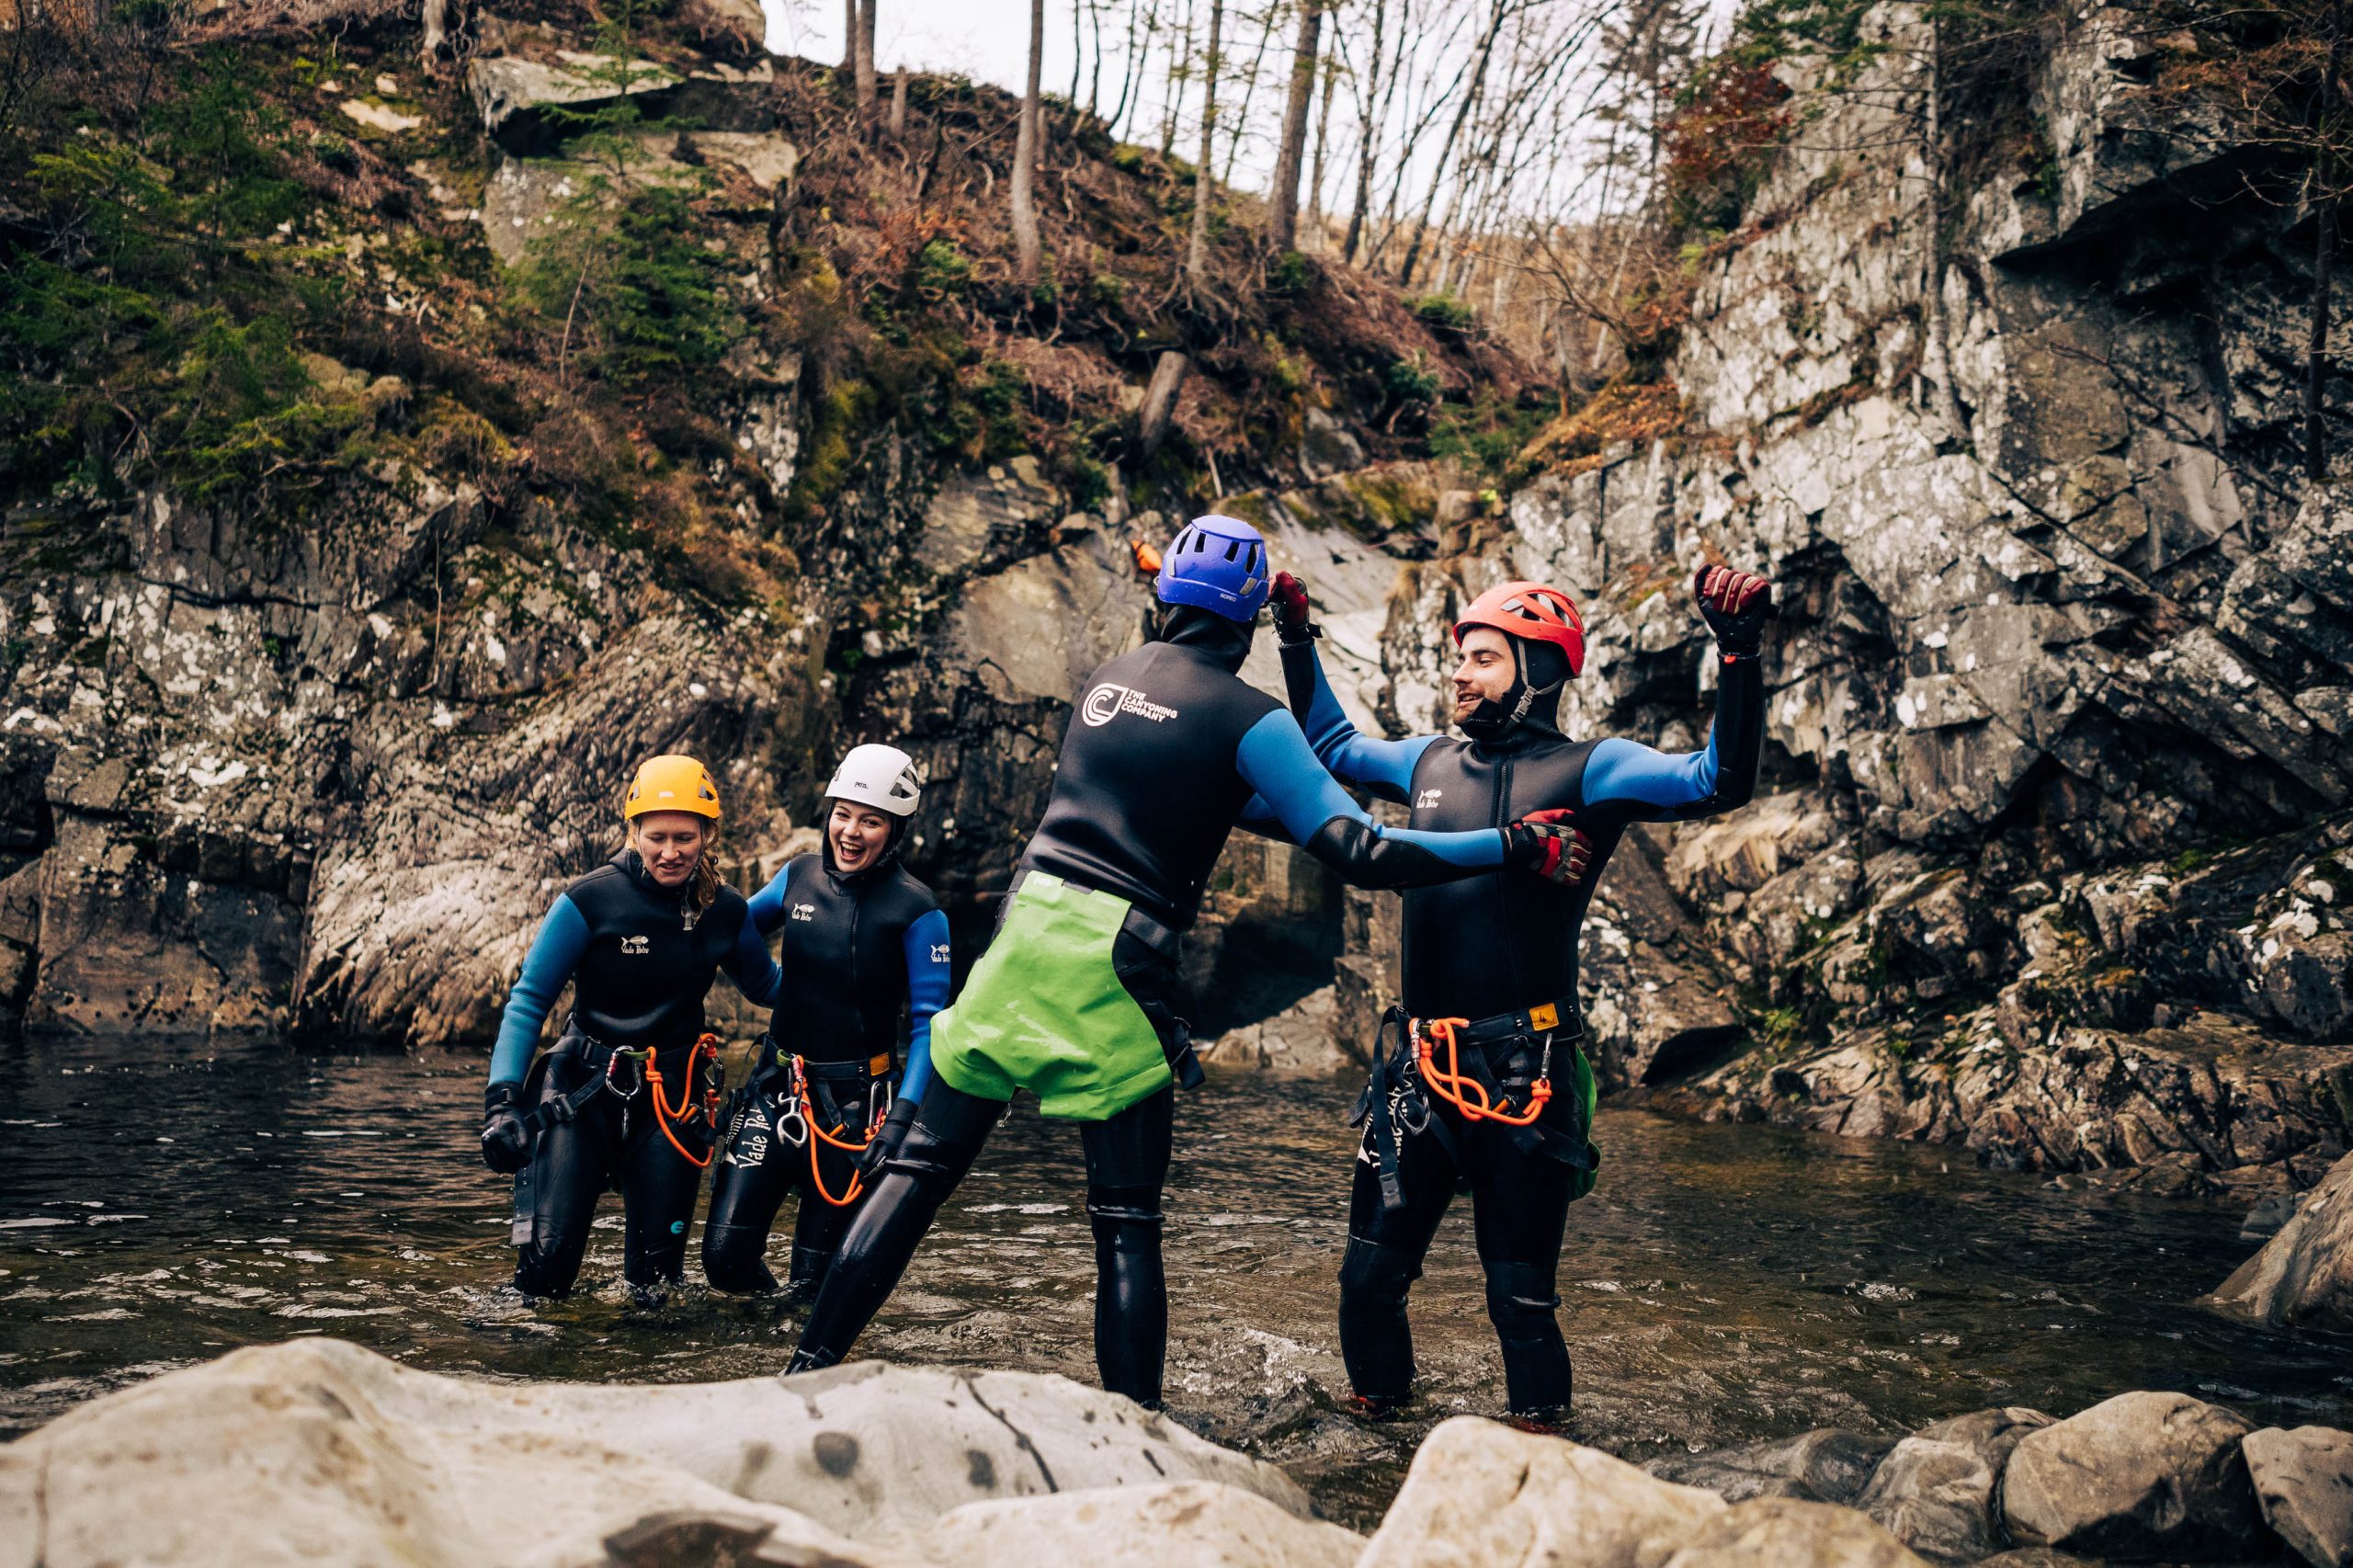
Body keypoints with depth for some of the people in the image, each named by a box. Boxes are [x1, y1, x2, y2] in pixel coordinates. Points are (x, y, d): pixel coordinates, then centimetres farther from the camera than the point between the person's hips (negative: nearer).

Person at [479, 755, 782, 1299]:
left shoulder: (726, 911, 0)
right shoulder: (591, 900, -11)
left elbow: (769, 987, 19)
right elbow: (529, 999, -8)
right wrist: (502, 1100, -16)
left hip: (673, 1097, 3)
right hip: (583, 1089, -3)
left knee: (656, 1273, 4)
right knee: (547, 1259, -11)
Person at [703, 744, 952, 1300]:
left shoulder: (917, 912, -10)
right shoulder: (799, 876, 2)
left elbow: (930, 1023, -10)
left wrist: (903, 1117, -18)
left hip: (854, 1103, -3)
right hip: (777, 1087, 4)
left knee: (812, 1287, 2)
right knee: (725, 1257, -1)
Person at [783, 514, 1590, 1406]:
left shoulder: (1110, 678, 14)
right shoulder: (1249, 719, -3)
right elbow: (1359, 857, -9)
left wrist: (1292, 806, 29)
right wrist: (1517, 846, -4)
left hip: (1024, 930, 5)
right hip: (1116, 968, -5)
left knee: (921, 1166, 12)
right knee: (1126, 1225, 5)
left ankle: (811, 1368, 12)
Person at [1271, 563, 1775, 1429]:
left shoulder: (1585, 770, -2)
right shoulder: (1429, 762, 13)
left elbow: (1719, 780, -14)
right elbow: (1331, 744, 31)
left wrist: (1738, 652, -24)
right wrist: (1297, 639, 26)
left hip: (1522, 1074, -5)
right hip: (1419, 1064, 5)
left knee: (1520, 1293, 3)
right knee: (1369, 1275, 10)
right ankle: (1376, 1415, 31)